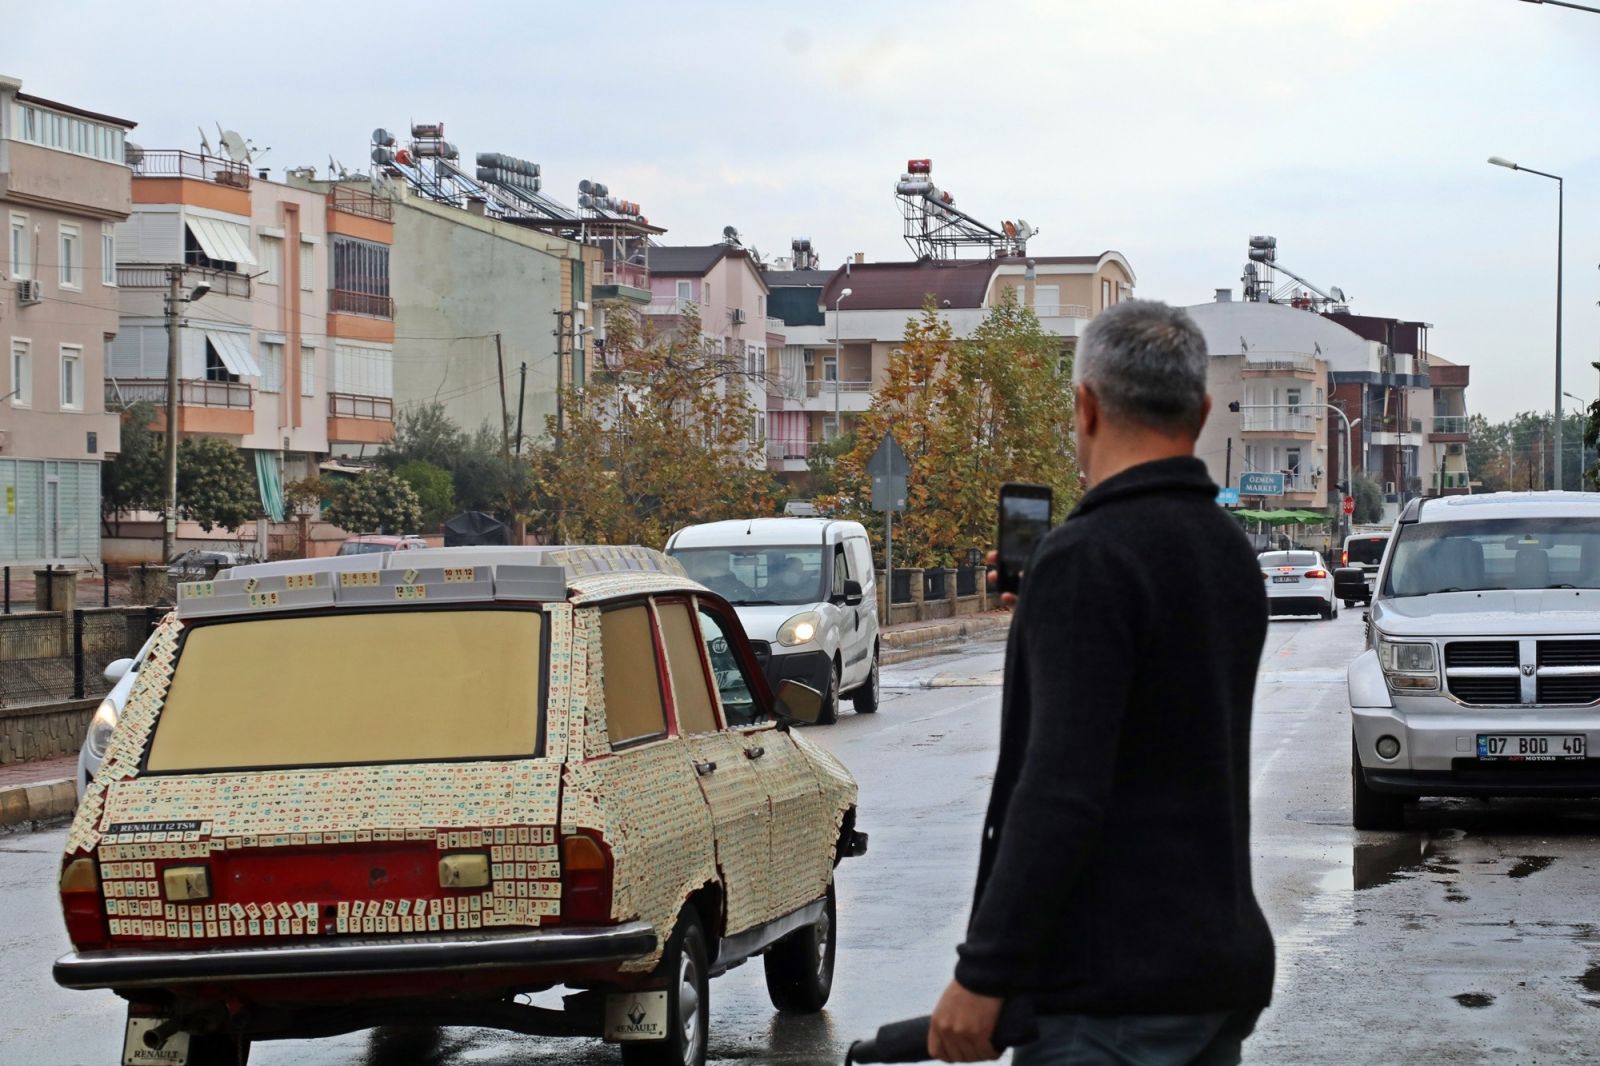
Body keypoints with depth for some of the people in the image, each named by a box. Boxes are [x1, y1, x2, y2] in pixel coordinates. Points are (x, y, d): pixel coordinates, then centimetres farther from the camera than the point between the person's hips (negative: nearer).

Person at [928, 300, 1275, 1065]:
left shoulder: (1089, 557, -15)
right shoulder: (1231, 553, 13)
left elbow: (1062, 791, -22)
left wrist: (983, 973, -18)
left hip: (1114, 987, -9)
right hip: (1224, 970, 9)